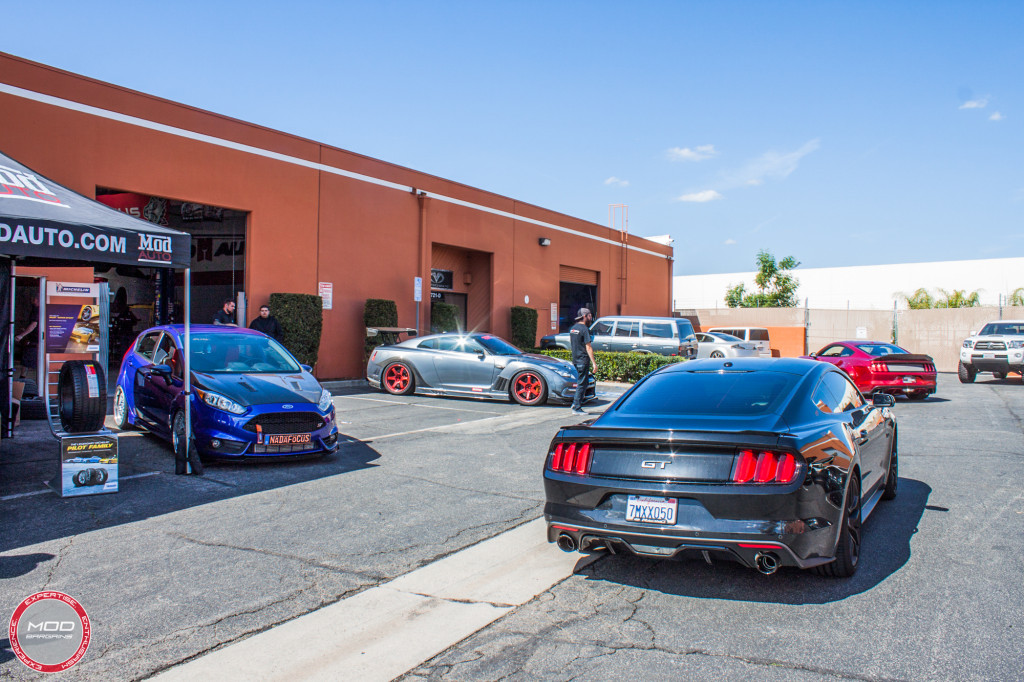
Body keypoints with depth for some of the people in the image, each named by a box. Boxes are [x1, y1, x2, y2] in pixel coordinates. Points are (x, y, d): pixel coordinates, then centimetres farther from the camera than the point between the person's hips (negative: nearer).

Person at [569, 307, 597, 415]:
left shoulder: (573, 328, 12)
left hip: (575, 359, 8)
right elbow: (588, 347, -16)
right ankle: (577, 408, -2)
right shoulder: (584, 329, -14)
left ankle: (576, 402, 18)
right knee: (582, 384, -4)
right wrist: (593, 362, -15)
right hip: (583, 360, -8)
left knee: (581, 382, 20)